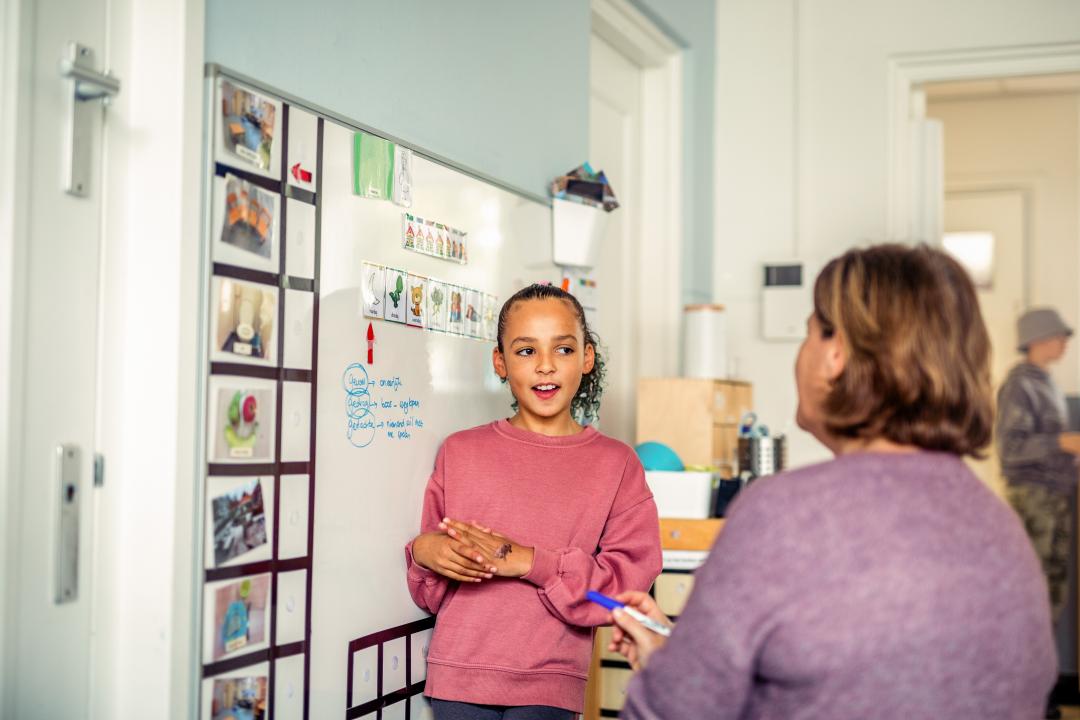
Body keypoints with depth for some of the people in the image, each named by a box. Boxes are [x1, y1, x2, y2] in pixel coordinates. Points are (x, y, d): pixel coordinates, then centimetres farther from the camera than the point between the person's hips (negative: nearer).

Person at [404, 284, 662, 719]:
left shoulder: (615, 463, 2)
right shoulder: (460, 451, 7)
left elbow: (629, 581, -7)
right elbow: (432, 593, 12)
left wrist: (528, 560, -16)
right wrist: (422, 552, -10)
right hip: (458, 678, 1)